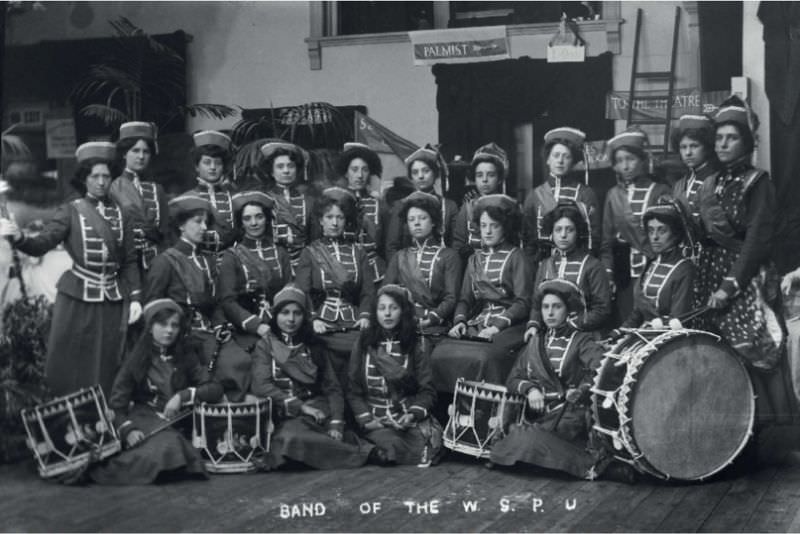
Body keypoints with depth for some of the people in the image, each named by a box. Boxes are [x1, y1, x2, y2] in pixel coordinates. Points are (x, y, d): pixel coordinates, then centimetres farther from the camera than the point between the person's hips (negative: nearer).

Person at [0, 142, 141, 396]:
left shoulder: (119, 213, 8)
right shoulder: (71, 211, 0)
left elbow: (130, 260, 10)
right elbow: (42, 244, -12)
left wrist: (135, 297, 2)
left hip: (113, 301, 2)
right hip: (77, 301, -2)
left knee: (105, 370, 7)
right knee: (70, 368, 1)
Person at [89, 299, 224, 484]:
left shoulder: (186, 356, 9)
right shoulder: (137, 359, 4)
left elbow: (215, 388, 2)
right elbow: (117, 404, 0)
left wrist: (183, 396, -14)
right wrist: (128, 430, -19)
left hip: (177, 424, 3)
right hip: (144, 419, -3)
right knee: (167, 444, -34)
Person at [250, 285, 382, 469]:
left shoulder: (314, 347, 17)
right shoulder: (265, 345, 9)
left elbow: (332, 388, 10)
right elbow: (261, 386, -5)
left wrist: (336, 423, -7)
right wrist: (300, 406, -14)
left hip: (315, 409, 1)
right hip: (283, 416, -1)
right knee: (289, 438, -35)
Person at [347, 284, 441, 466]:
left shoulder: (414, 347, 10)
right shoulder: (363, 345, 9)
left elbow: (427, 391, 6)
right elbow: (354, 391, 8)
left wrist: (414, 414, -13)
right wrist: (366, 420, -8)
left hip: (408, 416, 2)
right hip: (375, 418, -1)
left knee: (429, 439, -31)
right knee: (395, 445, -34)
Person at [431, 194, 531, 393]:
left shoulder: (516, 257, 5)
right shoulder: (475, 259, 22)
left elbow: (523, 302, -4)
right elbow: (465, 298, 16)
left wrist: (497, 326, -17)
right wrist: (460, 321, -4)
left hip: (508, 326, -4)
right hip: (476, 324, 5)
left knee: (484, 357, -34)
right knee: (441, 354, -22)